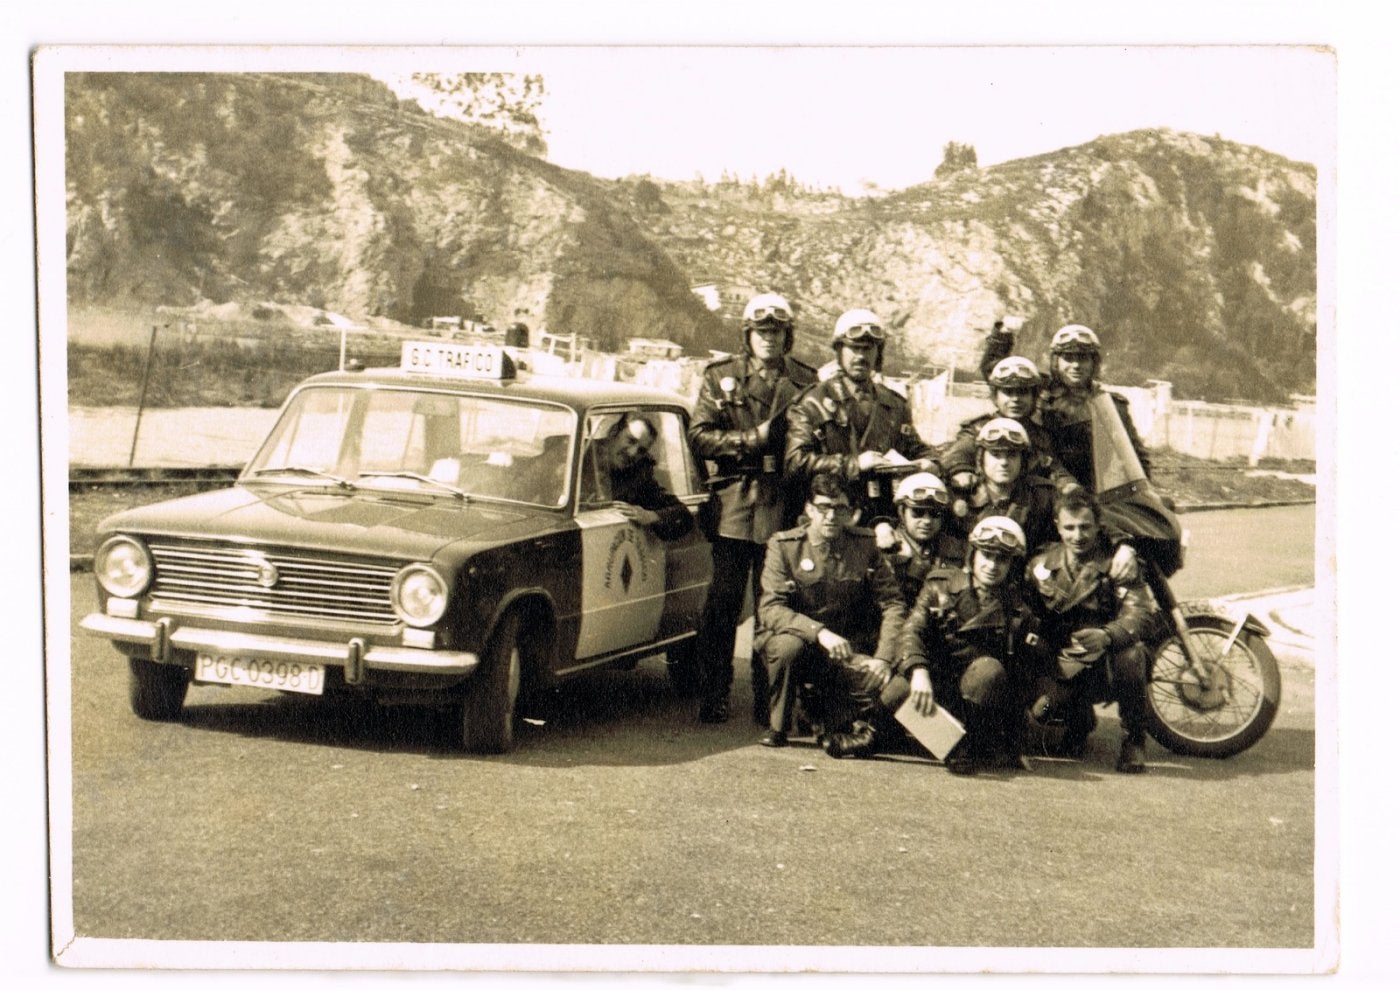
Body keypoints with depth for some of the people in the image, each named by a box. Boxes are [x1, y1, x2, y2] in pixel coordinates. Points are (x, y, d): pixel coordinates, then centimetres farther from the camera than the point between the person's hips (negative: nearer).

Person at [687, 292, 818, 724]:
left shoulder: (806, 382, 9)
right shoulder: (720, 376, 10)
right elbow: (699, 435, 1)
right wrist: (752, 440, -9)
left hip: (784, 508, 0)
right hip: (734, 504, 0)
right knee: (723, 602, 0)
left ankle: (768, 700, 9)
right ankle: (714, 696, 8)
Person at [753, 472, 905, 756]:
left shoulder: (865, 544, -1)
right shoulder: (784, 545, -8)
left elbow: (892, 604, -4)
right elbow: (770, 609, -18)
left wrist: (883, 658, -20)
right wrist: (819, 632, -33)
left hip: (845, 650, 1)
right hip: (795, 635, -1)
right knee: (788, 645, -36)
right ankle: (777, 729, -11)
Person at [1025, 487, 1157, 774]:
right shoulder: (1042, 565, 5)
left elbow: (1141, 612, -21)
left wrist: (1106, 637, -42)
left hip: (1108, 662, -2)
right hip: (1063, 666, 3)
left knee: (1130, 656, -37)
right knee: (1043, 707, -28)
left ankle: (1134, 740, -11)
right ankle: (1079, 722, 14)